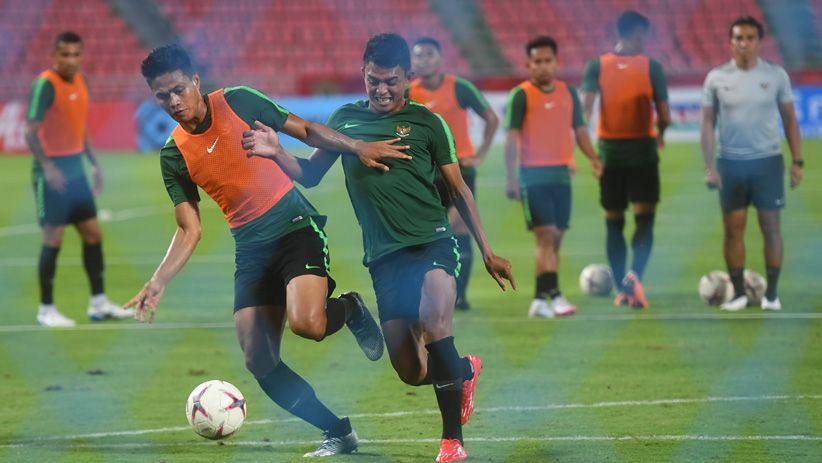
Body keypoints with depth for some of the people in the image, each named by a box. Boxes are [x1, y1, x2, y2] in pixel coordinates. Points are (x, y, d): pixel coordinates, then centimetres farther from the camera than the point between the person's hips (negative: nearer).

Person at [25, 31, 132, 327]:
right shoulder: (45, 84, -14)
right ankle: (46, 310, 4)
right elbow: (31, 131, -20)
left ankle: (99, 303, 18)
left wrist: (93, 163, 20)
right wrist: (46, 166, -31)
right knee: (53, 239, -5)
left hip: (75, 169, 8)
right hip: (53, 173, -8)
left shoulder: (79, 81, 10)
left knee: (93, 234, 9)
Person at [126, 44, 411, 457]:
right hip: (251, 249, 4)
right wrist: (158, 283, -7)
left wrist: (358, 147, -9)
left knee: (306, 323, -29)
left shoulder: (238, 102, -5)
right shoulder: (173, 157, 3)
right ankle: (339, 433, 12)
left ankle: (349, 310, 7)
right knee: (259, 362, -3)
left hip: (296, 226, -4)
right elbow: (189, 231, 5)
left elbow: (306, 130, 4)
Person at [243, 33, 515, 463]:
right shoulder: (345, 119, 10)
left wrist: (487, 251, 7)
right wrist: (277, 153, -7)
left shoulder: (426, 121, 4)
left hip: (432, 242, -3)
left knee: (434, 321, -31)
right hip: (384, 255, 3)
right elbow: (310, 174, 13)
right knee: (412, 374, -1)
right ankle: (465, 370, 36)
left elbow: (458, 189, 9)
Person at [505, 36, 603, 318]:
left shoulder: (568, 93, 11)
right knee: (546, 236, -13)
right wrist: (512, 177, -14)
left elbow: (579, 129, 16)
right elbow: (512, 137, -7)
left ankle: (540, 300, 13)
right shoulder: (521, 95, -4)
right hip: (533, 175, -5)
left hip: (562, 173, 5)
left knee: (555, 239, 6)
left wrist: (592, 157, -1)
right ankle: (554, 296, -17)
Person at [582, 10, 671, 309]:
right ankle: (635, 274, -25)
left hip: (609, 150, 2)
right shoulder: (651, 67, -4)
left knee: (613, 221, 12)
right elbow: (664, 115, -6)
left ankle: (622, 289, 12)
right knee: (644, 217, -1)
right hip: (642, 150, -2)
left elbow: (586, 106, -13)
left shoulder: (597, 66, 1)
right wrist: (660, 134, 15)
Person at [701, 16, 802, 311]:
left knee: (770, 226, 0)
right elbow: (708, 123, 3)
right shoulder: (716, 78, 0)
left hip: (768, 160, 0)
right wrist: (709, 166, -4)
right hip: (730, 162, 0)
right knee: (733, 228, 2)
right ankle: (738, 293, 9)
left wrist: (797, 160, 0)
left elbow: (789, 119, 6)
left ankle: (771, 293, 6)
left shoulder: (776, 76, 0)